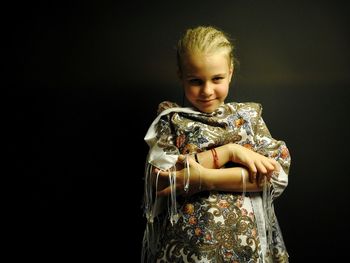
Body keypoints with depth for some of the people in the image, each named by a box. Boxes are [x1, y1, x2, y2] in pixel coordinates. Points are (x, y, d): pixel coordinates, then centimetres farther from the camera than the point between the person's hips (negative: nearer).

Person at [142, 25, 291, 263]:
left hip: (246, 241, 2)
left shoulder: (249, 116, 4)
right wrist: (227, 151, -16)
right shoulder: (171, 120, 1)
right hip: (183, 244, -1)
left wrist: (204, 179, -17)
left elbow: (277, 173, -9)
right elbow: (159, 178, -13)